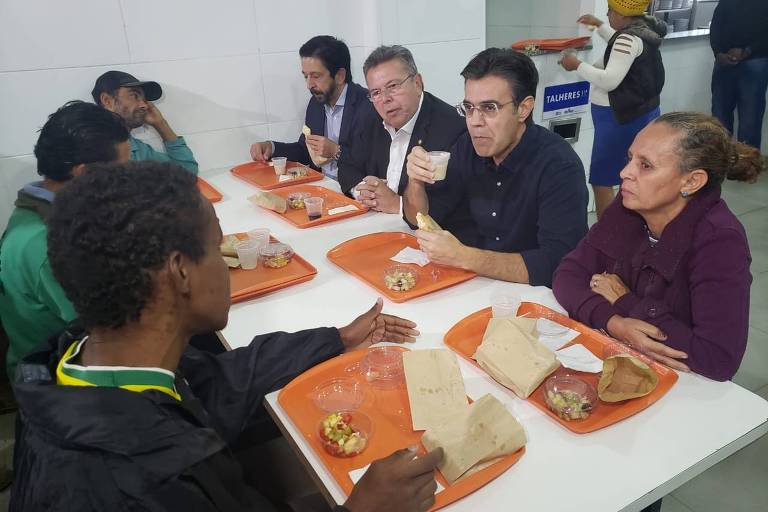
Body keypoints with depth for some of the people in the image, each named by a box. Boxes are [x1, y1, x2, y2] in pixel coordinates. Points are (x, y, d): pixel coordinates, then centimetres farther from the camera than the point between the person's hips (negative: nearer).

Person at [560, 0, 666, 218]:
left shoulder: (629, 38, -19)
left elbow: (609, 81, -25)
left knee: (601, 181, -2)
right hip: (641, 114, 10)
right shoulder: (643, 31, 11)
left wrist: (577, 65, -15)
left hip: (621, 118, -10)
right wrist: (599, 25, 30)